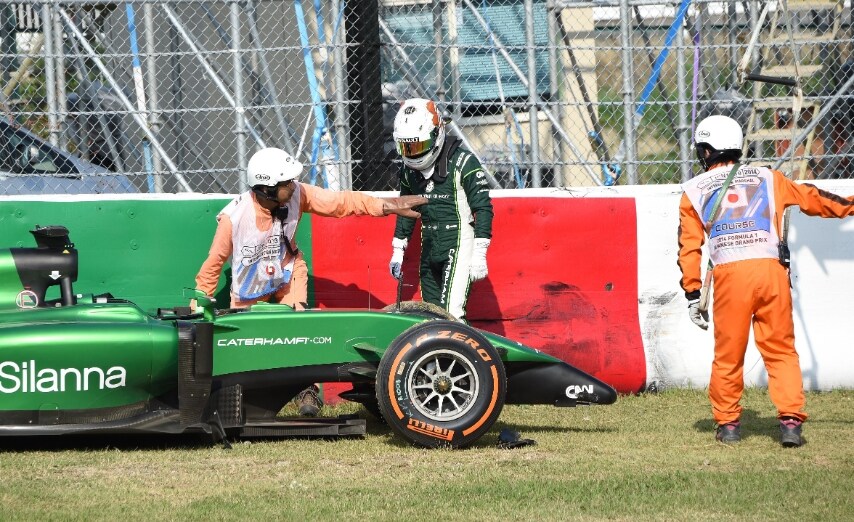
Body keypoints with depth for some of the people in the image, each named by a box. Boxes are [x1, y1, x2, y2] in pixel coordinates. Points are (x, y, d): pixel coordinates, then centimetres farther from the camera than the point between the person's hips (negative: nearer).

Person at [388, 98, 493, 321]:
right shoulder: (408, 169, 9)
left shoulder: (462, 162, -11)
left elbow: (483, 209, -11)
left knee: (451, 313, -19)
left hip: (459, 246, -7)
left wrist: (479, 253, -15)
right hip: (429, 250, 7)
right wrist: (398, 251, 20)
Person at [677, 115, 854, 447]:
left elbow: (689, 247, 9)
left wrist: (692, 294, 10)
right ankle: (790, 420, -5)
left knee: (728, 354, 11)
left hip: (729, 274, -1)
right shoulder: (768, 178, 18)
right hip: (772, 270, 1)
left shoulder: (693, 190, 15)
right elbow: (812, 199, 22)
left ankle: (727, 423, 18)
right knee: (781, 350, 6)